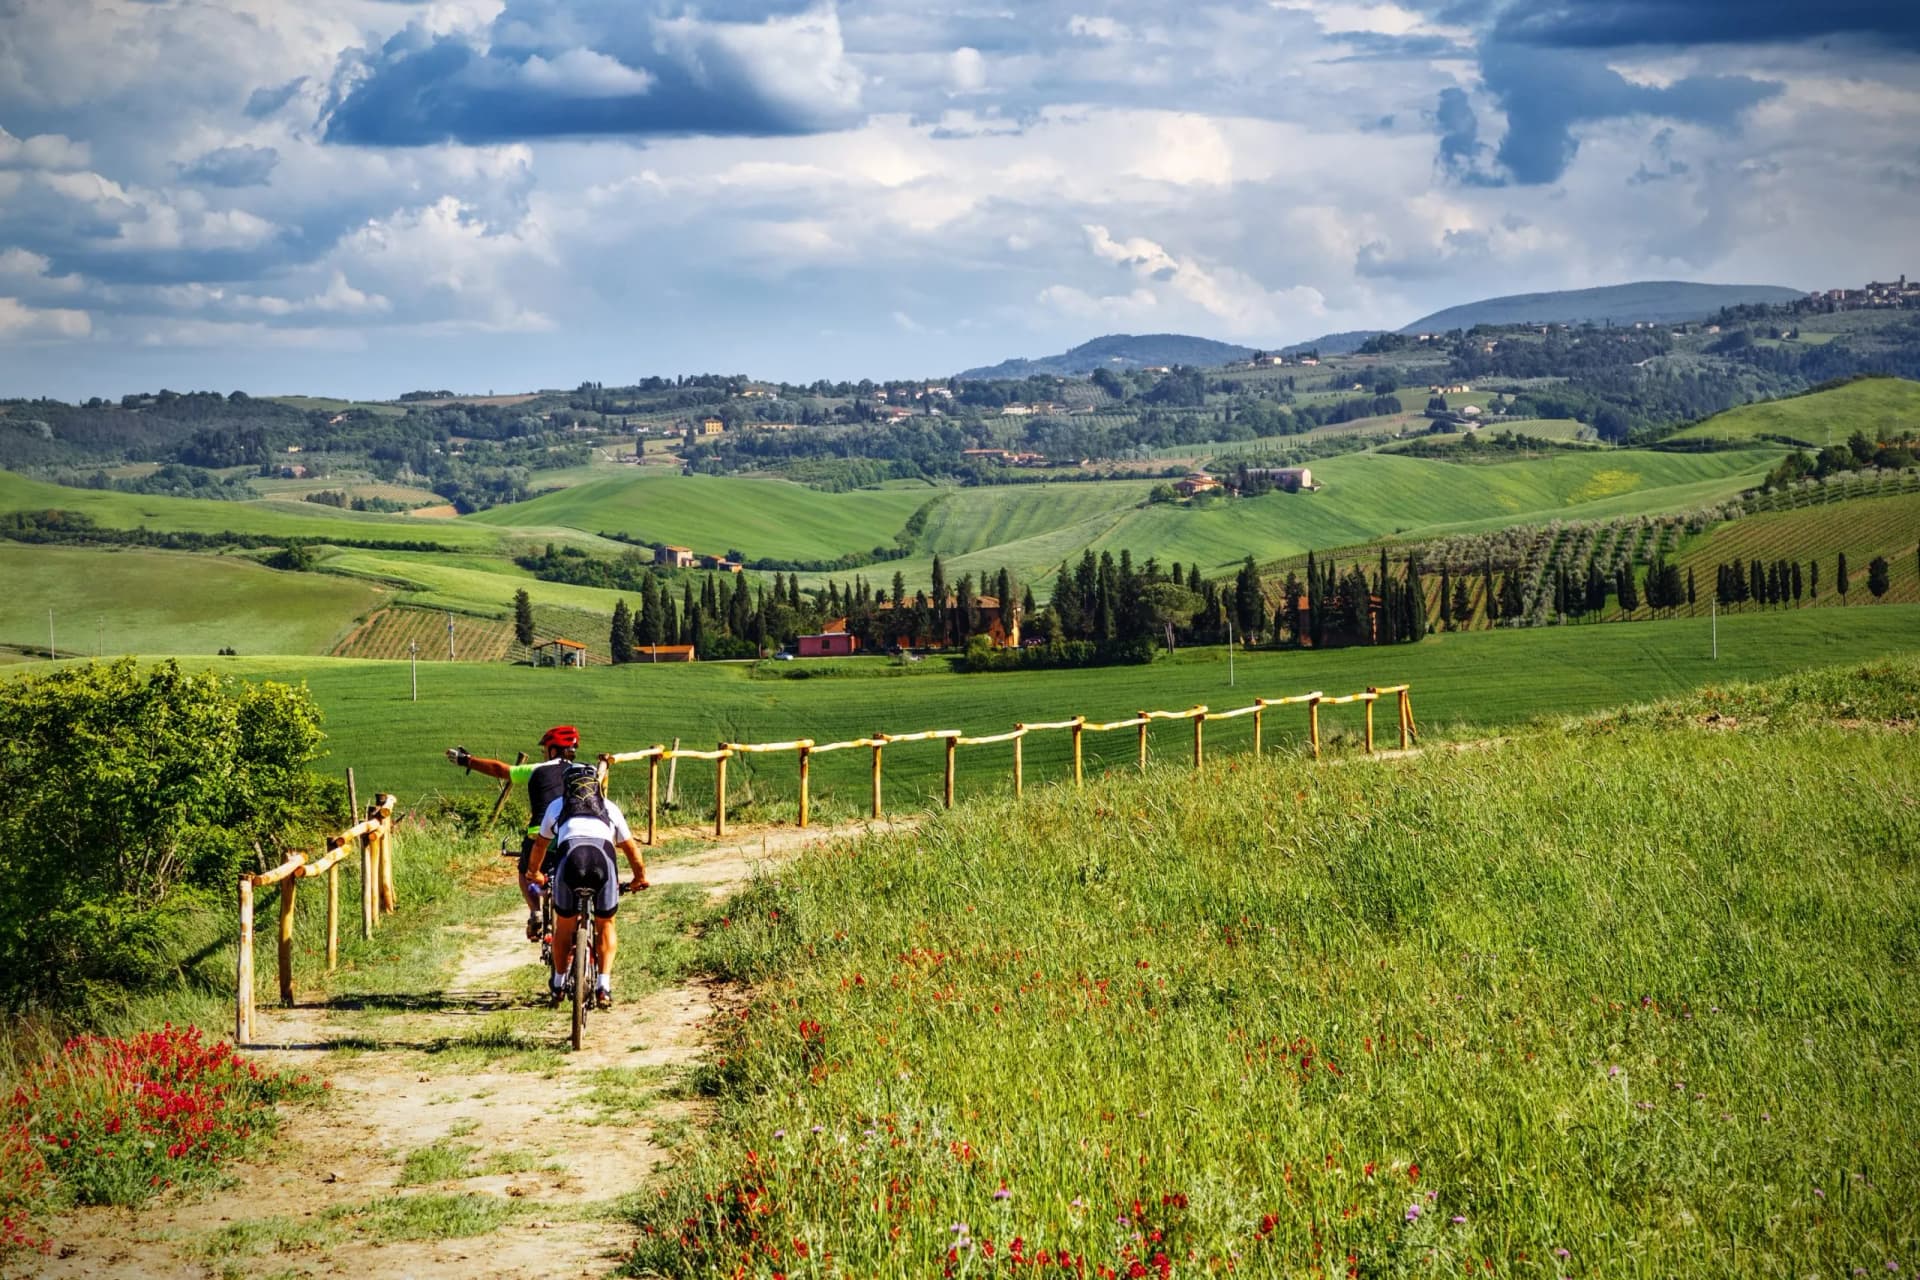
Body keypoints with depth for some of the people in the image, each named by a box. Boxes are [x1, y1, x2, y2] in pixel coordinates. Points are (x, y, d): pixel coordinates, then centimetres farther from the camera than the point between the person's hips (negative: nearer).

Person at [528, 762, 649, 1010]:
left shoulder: (557, 806, 33)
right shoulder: (609, 807, 33)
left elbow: (540, 843, 46)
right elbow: (630, 846, 39)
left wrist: (536, 873, 64)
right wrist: (640, 877, 55)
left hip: (570, 855, 0)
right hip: (604, 858, 0)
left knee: (564, 926, 21)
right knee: (605, 925, 20)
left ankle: (558, 984, 33)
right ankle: (604, 987, 10)